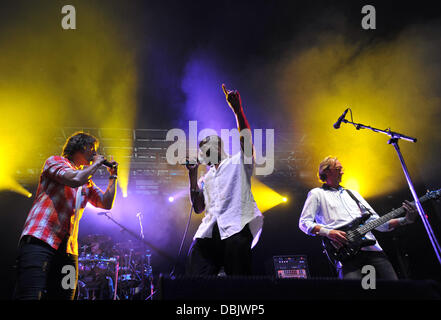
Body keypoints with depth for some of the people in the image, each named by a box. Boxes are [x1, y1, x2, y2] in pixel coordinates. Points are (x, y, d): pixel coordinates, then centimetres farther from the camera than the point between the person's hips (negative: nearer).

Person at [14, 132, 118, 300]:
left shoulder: (87, 182, 26)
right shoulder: (55, 161, 6)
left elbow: (107, 204, 23)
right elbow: (75, 179, -14)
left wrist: (113, 176, 21)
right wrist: (96, 164, 2)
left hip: (68, 249, 8)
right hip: (40, 240, -7)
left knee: (63, 295, 2)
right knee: (30, 296, -20)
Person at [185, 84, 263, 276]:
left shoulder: (238, 163, 17)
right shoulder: (205, 179, 29)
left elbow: (246, 139, -2)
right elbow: (198, 208, 16)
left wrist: (237, 110, -14)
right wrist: (192, 175, 12)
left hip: (235, 228, -5)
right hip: (208, 232, 5)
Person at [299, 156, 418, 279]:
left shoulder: (353, 194, 28)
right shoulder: (317, 194, 13)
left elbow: (376, 222, 22)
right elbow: (304, 222, 2)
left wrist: (405, 220, 8)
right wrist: (327, 232, -14)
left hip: (372, 248, 5)